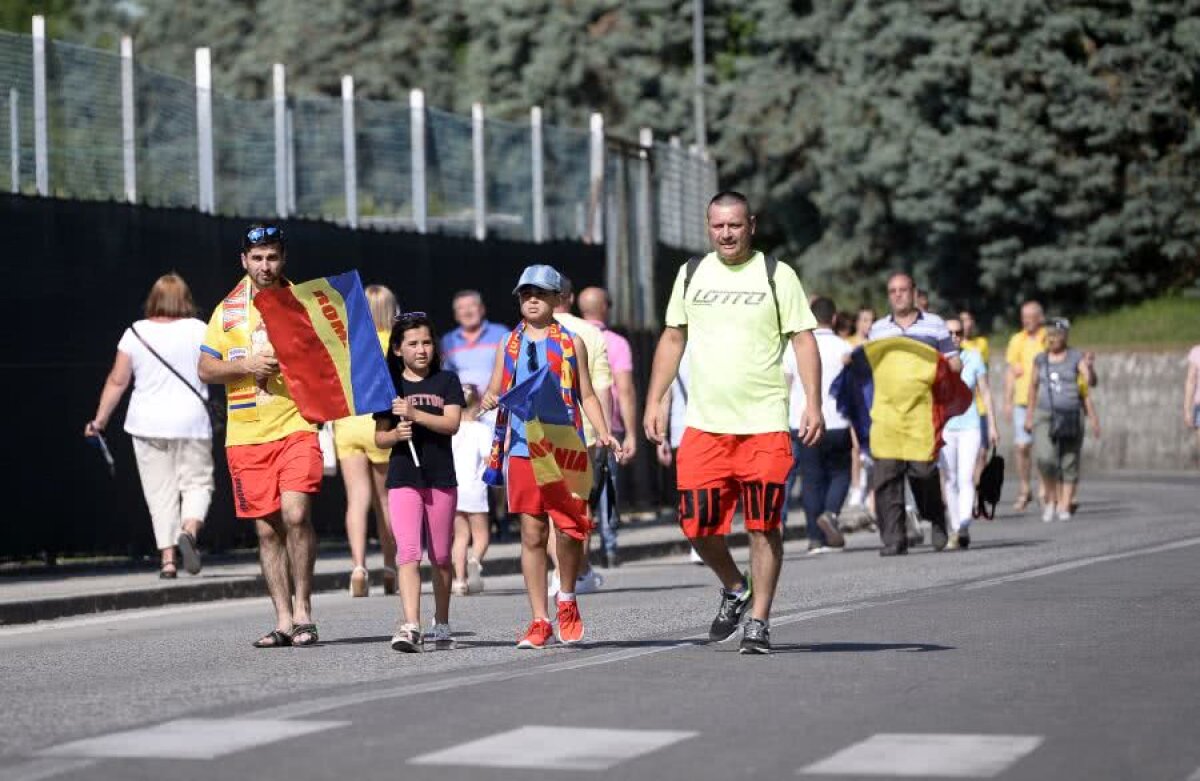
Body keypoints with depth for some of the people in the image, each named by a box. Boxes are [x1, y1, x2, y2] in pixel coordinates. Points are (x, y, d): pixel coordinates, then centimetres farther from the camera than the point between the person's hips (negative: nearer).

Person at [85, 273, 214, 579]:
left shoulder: (136, 333, 2)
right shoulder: (198, 330, -2)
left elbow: (117, 381, 3)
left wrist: (100, 420, 10)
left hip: (148, 425, 1)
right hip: (191, 421, -1)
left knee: (160, 493, 6)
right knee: (197, 482, 6)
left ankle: (167, 558, 2)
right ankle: (189, 530, -22)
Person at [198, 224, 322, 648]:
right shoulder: (227, 310, 10)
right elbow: (205, 368, 9)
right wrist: (246, 365, -8)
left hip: (296, 426, -2)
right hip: (246, 434, 3)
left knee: (295, 514, -18)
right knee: (267, 529, 5)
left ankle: (302, 609, -6)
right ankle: (284, 620, 10)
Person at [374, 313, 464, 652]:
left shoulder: (446, 381, 5)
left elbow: (452, 423, -8)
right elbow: (379, 437, 7)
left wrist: (415, 414, -19)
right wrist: (396, 434, -15)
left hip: (441, 478, 1)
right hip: (403, 479, -1)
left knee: (440, 557, 10)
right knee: (408, 553, -14)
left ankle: (441, 624, 24)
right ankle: (410, 626, -23)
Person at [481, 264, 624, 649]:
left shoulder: (571, 343, 7)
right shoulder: (509, 345, 13)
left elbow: (586, 395, 9)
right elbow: (495, 392, 16)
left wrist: (603, 431, -6)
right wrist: (488, 400, -8)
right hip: (522, 449, 2)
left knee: (569, 526, -10)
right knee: (532, 535, 2)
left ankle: (567, 599, 16)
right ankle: (539, 621, 8)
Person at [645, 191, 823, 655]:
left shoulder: (776, 275, 1)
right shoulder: (691, 274, 11)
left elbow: (803, 339, -2)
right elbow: (672, 339, 18)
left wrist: (813, 403, -12)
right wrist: (654, 401, 11)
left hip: (765, 425, -3)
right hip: (703, 425, 3)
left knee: (763, 525, -3)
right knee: (698, 525, 0)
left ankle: (758, 621, 7)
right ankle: (733, 589, 27)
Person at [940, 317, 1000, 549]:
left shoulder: (974, 358, 3)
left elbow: (985, 393, 9)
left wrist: (992, 425, 6)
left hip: (970, 425, -1)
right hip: (944, 427, 1)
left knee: (966, 479, -13)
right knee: (950, 481, 3)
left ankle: (963, 529, -24)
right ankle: (956, 531, 10)